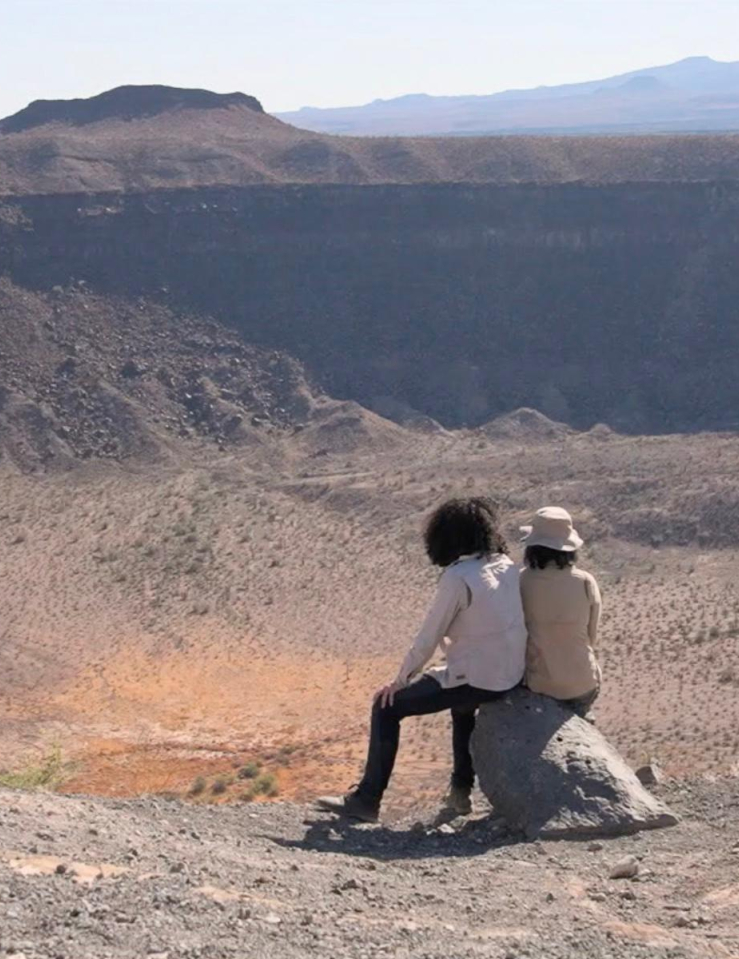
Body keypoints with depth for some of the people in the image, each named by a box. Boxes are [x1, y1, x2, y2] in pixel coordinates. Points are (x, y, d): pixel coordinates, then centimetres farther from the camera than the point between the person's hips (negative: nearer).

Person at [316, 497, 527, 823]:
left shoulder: (458, 577, -16)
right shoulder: (507, 567, 4)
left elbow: (429, 637, -11)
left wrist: (400, 681, -1)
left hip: (477, 680, -8)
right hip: (511, 677, 8)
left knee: (387, 706, 2)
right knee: (462, 699, 40)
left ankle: (367, 799, 2)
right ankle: (461, 790, 38)